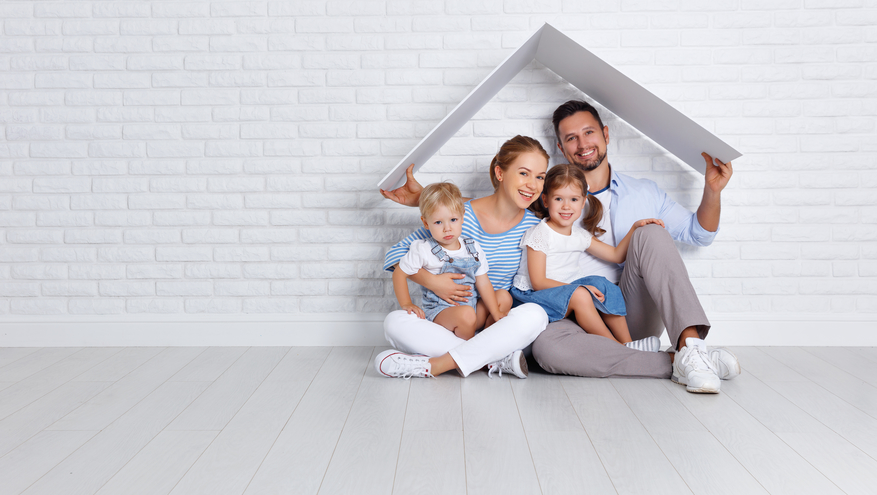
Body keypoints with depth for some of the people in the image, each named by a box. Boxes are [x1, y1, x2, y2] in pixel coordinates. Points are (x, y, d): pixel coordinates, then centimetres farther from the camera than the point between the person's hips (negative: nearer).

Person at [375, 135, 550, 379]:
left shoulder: (532, 226, -1)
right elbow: (396, 253, -6)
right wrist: (431, 281, -20)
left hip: (496, 326, 1)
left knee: (535, 314, -32)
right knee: (394, 322, -27)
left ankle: (433, 365, -32)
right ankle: (497, 358, -30)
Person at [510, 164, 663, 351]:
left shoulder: (580, 235, 10)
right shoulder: (539, 234, -12)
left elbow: (616, 255, 19)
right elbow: (538, 282, -18)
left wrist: (635, 227, 4)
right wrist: (580, 288, -26)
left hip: (566, 289, 7)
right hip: (533, 294, -7)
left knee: (601, 285, -17)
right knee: (579, 294, -32)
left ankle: (627, 342, -15)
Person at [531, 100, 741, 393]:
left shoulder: (644, 192, 17)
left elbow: (698, 234, 17)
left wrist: (712, 191, -1)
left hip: (635, 316, 1)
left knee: (650, 234, -23)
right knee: (545, 345, -36)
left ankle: (690, 345, -37)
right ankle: (674, 364, -31)